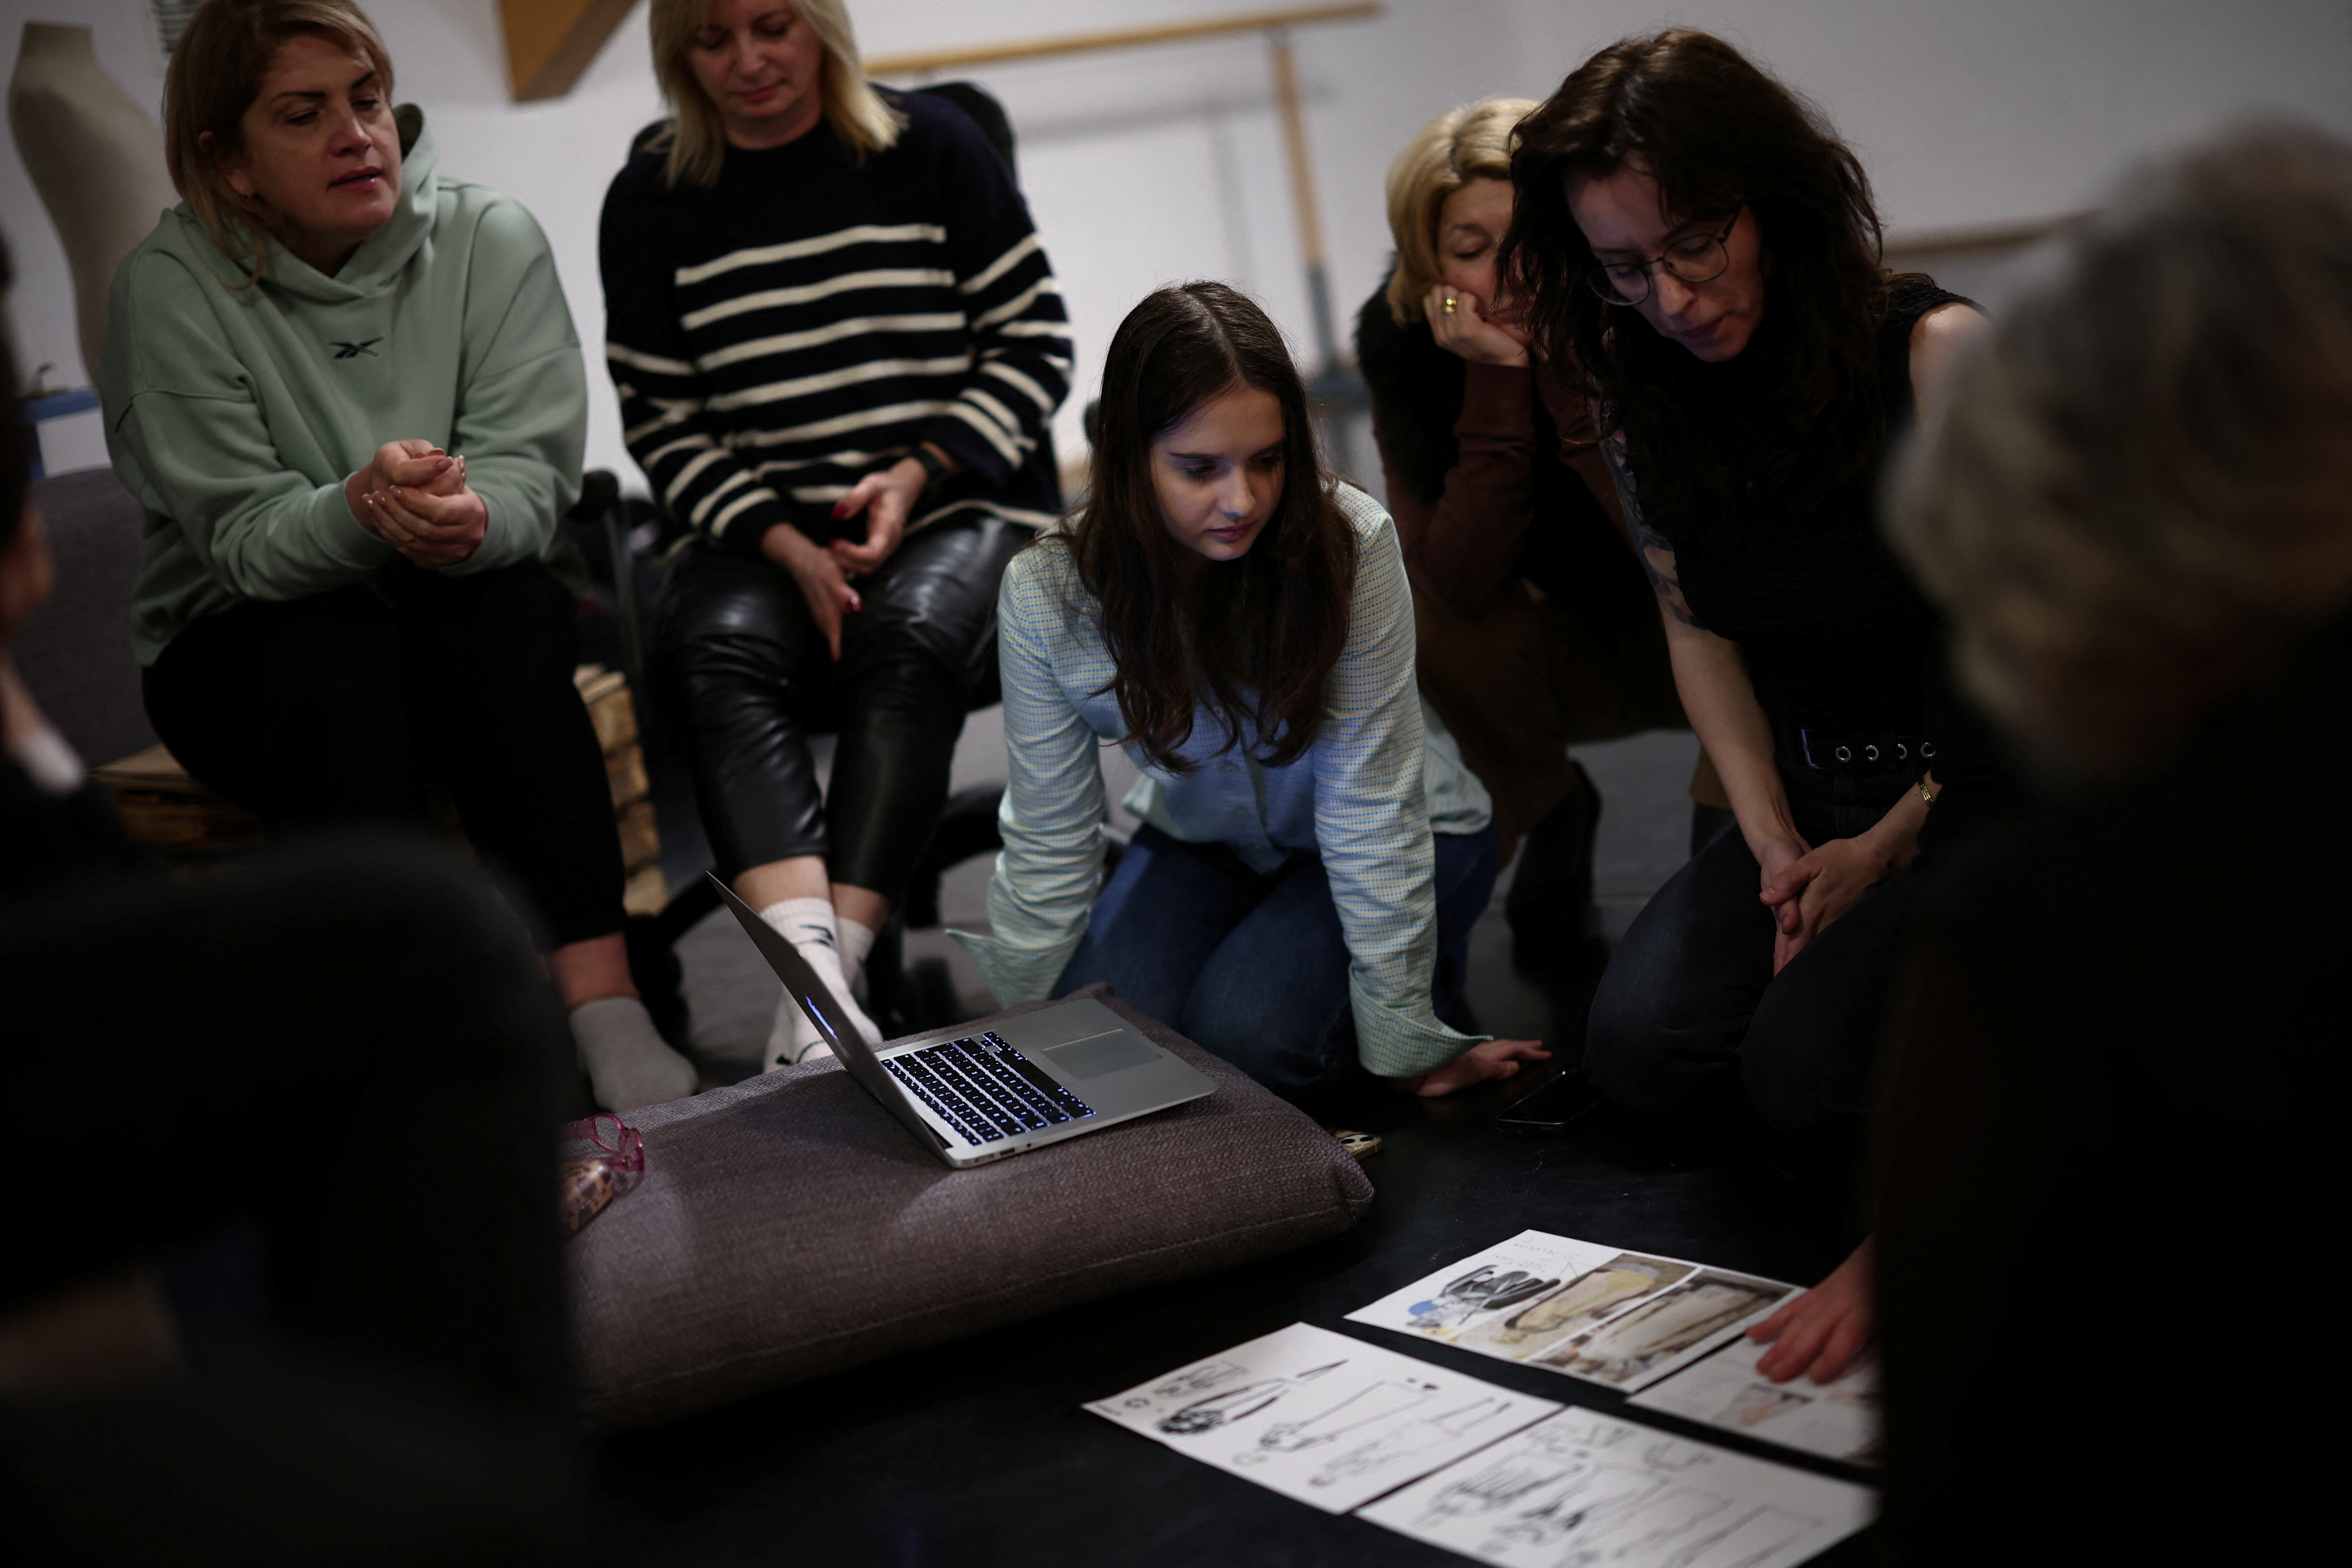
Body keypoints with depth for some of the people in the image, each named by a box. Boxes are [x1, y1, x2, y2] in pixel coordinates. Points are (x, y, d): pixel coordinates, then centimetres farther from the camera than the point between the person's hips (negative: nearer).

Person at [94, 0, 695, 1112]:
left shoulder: (491, 240, -4)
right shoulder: (170, 288, -10)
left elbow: (529, 483, -12)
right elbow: (243, 540, -16)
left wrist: (466, 520, -37)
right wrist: (361, 510, -39)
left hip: (469, 620, 2)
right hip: (240, 649, -1)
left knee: (503, 613, -32)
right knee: (341, 654, -34)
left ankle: (608, 1020, -39)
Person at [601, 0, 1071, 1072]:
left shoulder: (929, 147, 4)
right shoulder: (650, 202, 8)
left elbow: (1033, 344, 3)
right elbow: (661, 422, 6)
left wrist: (916, 476, -11)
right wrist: (789, 547, -10)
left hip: (962, 513, -1)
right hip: (767, 536, 1)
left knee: (909, 634, -34)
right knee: (720, 651, -31)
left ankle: (826, 984, -39)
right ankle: (815, 984, -47)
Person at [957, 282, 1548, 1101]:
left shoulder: (1349, 543, -30)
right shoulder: (1046, 590, -22)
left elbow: (1369, 814, -25)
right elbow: (1048, 847, -13)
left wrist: (1406, 1041, -21)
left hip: (1408, 841, -3)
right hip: (1204, 842, 3)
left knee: (1242, 1031, -25)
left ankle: (1425, 965, 5)